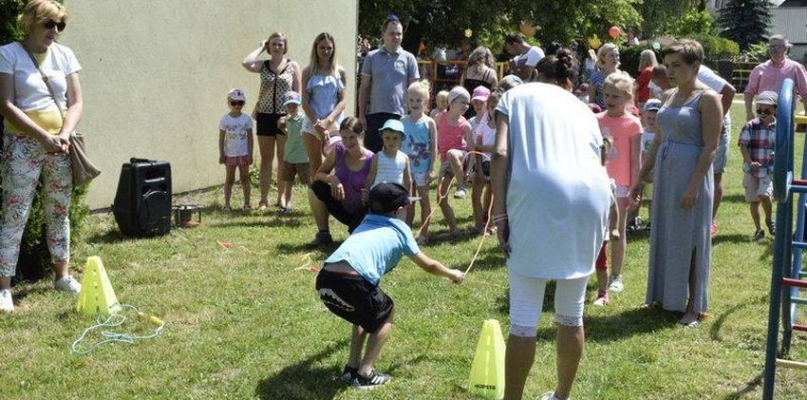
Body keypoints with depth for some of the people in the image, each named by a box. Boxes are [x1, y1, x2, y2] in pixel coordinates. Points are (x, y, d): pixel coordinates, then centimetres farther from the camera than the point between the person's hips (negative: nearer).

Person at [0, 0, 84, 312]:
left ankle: (63, 275, 25)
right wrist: (44, 137, -18)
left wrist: (65, 134, -12)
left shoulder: (64, 55, 8)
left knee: (59, 212, 13)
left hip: (60, 146, 5)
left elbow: (76, 102, 6)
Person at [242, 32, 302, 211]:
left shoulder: (293, 66, 2)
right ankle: (264, 198, 10)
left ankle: (281, 197, 15)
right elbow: (246, 63, -17)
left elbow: (297, 94, 1)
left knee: (283, 159, 6)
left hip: (285, 117, -1)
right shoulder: (263, 65, 5)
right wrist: (261, 47, -4)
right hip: (265, 116, 1)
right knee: (266, 159, 6)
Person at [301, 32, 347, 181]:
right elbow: (305, 102, 0)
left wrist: (328, 121, -12)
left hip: (335, 125, 0)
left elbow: (343, 100, 1)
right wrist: (317, 123, -11)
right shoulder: (308, 72, 5)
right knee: (315, 167, 2)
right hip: (312, 124, 0)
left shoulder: (340, 72, 6)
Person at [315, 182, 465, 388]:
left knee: (365, 313, 34)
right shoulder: (399, 229, 16)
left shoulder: (366, 224, 29)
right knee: (386, 314, 23)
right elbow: (429, 266, 28)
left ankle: (352, 368, 29)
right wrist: (453, 274, 47)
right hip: (352, 282, -6)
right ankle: (365, 374, 15)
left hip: (324, 280, 6)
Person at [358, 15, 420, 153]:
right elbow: (364, 88, 8)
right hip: (375, 115, 0)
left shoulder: (409, 58, 6)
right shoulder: (372, 57, 7)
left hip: (400, 115, 0)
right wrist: (361, 114, 2)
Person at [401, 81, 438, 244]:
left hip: (422, 168, -3)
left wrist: (431, 169, -11)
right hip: (406, 168, 3)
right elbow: (397, 144, 6)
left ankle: (423, 233, 12)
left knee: (424, 200, 6)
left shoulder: (429, 123, -6)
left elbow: (434, 147, -6)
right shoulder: (403, 122, 3)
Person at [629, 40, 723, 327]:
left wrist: (694, 185, -21)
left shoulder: (707, 98, -10)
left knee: (689, 240, -2)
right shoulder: (669, 96, 12)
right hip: (665, 173, 7)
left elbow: (711, 147, -15)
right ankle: (666, 296, 24)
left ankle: (693, 307, 8)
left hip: (691, 174, -7)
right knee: (664, 236, 12)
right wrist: (641, 178, 16)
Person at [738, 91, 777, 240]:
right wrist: (750, 162, -19)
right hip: (752, 169, 1)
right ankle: (758, 229, 23)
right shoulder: (751, 126, -4)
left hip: (770, 170, -1)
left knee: (764, 195, -19)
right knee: (753, 200, 8)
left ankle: (769, 220, 11)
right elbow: (743, 145, -7)